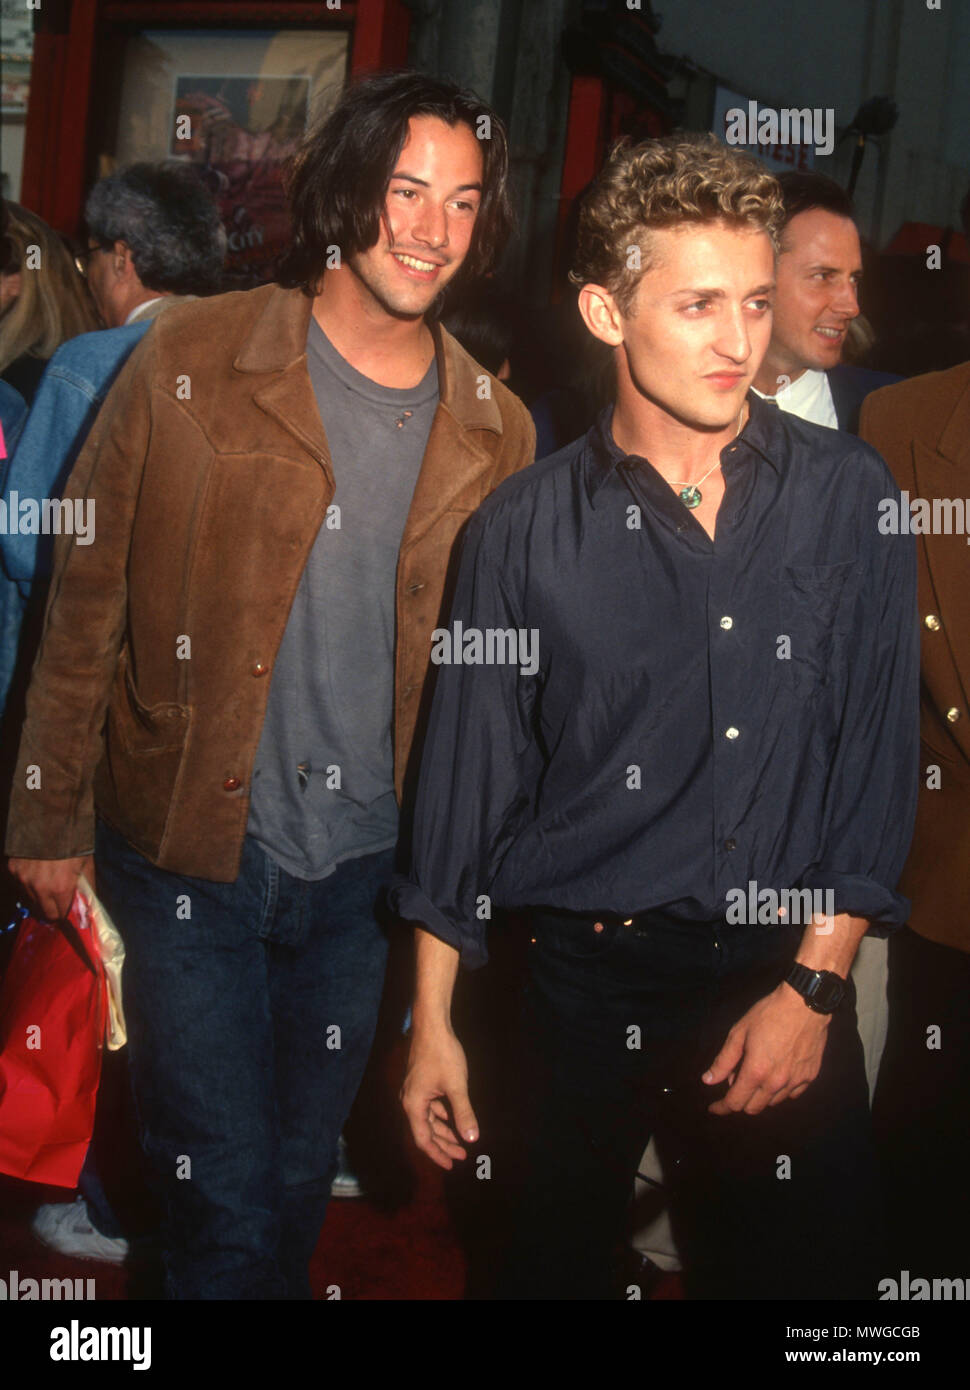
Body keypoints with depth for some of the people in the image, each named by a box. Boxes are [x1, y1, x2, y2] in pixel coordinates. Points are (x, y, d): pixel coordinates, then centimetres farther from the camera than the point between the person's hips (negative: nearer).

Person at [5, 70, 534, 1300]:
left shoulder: (494, 430, 2)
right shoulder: (193, 362, -7)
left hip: (367, 866, 3)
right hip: (192, 855, -3)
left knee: (301, 1178, 18)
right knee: (226, 1198, 2)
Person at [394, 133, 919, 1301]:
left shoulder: (851, 497, -1)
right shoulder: (525, 531, -4)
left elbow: (879, 753, 0)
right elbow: (467, 776, 1)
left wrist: (815, 985, -4)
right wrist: (432, 1021, 2)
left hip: (791, 988, 1)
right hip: (588, 985, 0)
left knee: (810, 1268, 11)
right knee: (555, 1265, 14)